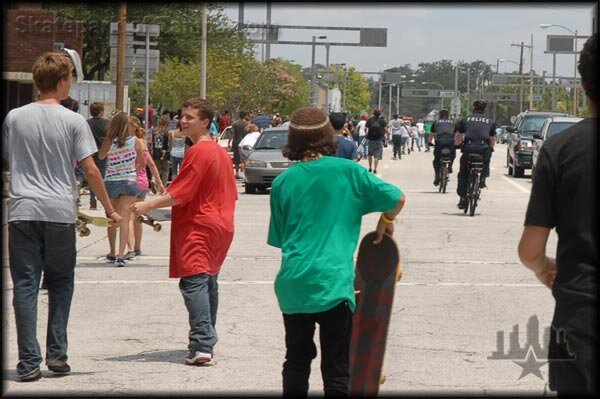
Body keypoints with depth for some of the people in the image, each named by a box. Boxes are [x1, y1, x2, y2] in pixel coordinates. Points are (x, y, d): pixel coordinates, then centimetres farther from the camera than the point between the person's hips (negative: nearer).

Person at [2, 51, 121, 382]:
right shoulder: (73, 121, -2)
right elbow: (90, 170, -3)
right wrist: (109, 209, 6)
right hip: (60, 212, -1)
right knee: (60, 283, 15)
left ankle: (29, 362, -3)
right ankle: (57, 354, 12)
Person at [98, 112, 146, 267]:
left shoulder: (108, 142, -9)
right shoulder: (135, 142, -6)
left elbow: (100, 156, 11)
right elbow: (142, 164, 3)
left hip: (110, 182, 1)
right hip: (129, 182, -1)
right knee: (124, 219, -5)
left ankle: (112, 253, 29)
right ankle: (120, 255, -17)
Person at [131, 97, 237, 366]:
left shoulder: (198, 152, -14)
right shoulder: (221, 153, 15)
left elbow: (180, 193, -19)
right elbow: (230, 193, 22)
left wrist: (149, 205, -16)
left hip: (197, 226, -10)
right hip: (220, 225, 10)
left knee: (194, 282, -14)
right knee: (209, 281, 18)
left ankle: (201, 345, -25)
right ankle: (208, 341, 26)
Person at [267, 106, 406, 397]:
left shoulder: (282, 183, 4)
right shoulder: (347, 171, -4)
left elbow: (279, 239, 11)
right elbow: (397, 198, -1)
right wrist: (386, 222, 18)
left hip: (292, 284, 3)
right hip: (333, 283, -3)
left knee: (296, 362, 17)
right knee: (336, 370, 2)